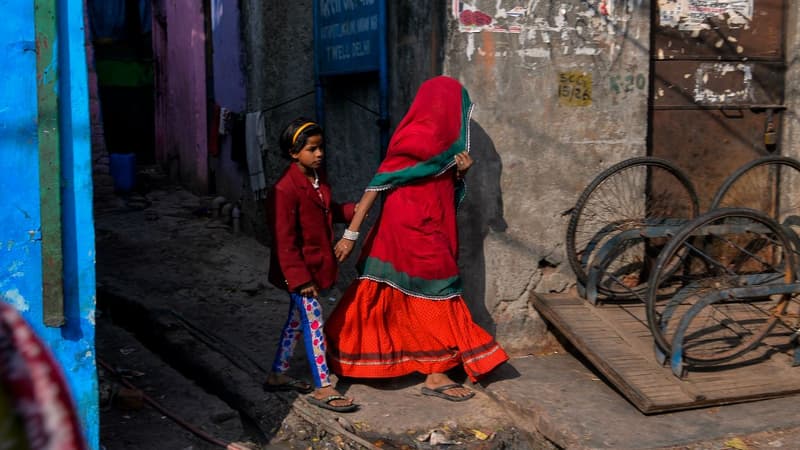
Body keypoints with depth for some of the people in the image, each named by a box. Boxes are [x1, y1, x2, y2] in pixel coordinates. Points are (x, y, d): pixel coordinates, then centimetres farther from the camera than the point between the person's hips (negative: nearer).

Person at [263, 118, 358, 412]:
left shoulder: (319, 178, 5)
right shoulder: (285, 189, -22)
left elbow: (328, 211, 22)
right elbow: (284, 241, -22)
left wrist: (353, 210, 4)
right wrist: (299, 278, -22)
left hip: (317, 265, 9)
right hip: (300, 269, -9)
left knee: (297, 320, 17)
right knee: (314, 323, -5)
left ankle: (278, 375, 31)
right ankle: (322, 388, 3)